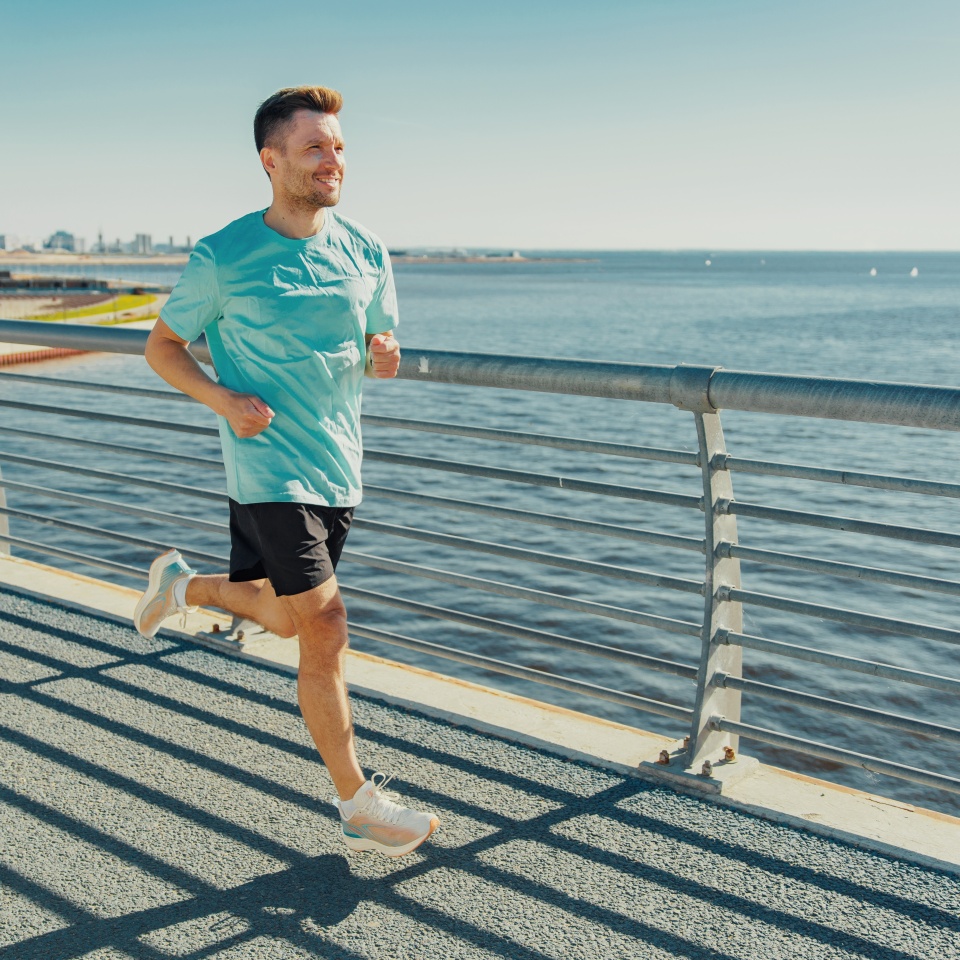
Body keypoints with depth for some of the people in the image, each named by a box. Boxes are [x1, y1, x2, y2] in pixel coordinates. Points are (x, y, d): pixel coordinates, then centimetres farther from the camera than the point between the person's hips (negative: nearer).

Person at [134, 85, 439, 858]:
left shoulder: (365, 252, 5)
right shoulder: (224, 257, -9)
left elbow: (380, 347, 16)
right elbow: (162, 346, 1)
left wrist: (384, 357, -10)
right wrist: (223, 398, -17)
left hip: (339, 467, 6)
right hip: (270, 469, -6)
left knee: (288, 618, 20)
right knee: (326, 631, -8)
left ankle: (181, 585, 50)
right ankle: (360, 807, 6)